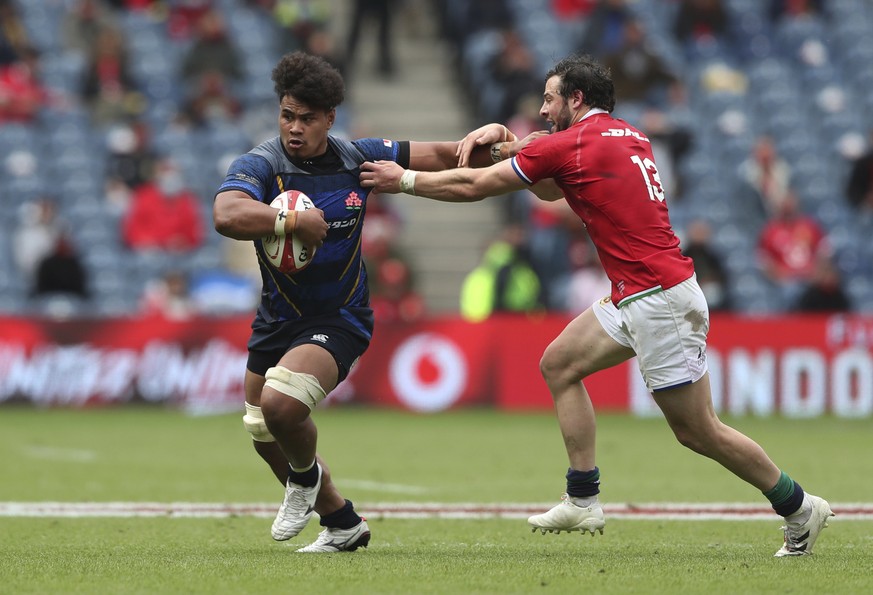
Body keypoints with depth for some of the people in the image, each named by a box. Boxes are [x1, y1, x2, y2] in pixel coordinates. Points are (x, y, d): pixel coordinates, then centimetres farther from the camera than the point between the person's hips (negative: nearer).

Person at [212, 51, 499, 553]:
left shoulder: (358, 158, -8)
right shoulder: (261, 164, -16)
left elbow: (439, 157, 5)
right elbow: (227, 215, -37)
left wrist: (485, 143, -12)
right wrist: (295, 220, -40)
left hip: (339, 319, -3)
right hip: (278, 317, 3)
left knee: (281, 403, -28)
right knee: (265, 437, 15)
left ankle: (306, 474, 8)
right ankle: (343, 523, 38)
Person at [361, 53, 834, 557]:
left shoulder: (573, 143, -11)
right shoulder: (628, 136, 14)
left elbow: (474, 186, -3)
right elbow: (550, 188, 29)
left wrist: (405, 180, 8)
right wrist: (505, 141, 17)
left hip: (659, 299, -10)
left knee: (698, 432, -4)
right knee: (559, 364, 13)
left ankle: (799, 508, 7)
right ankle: (584, 501, 12)